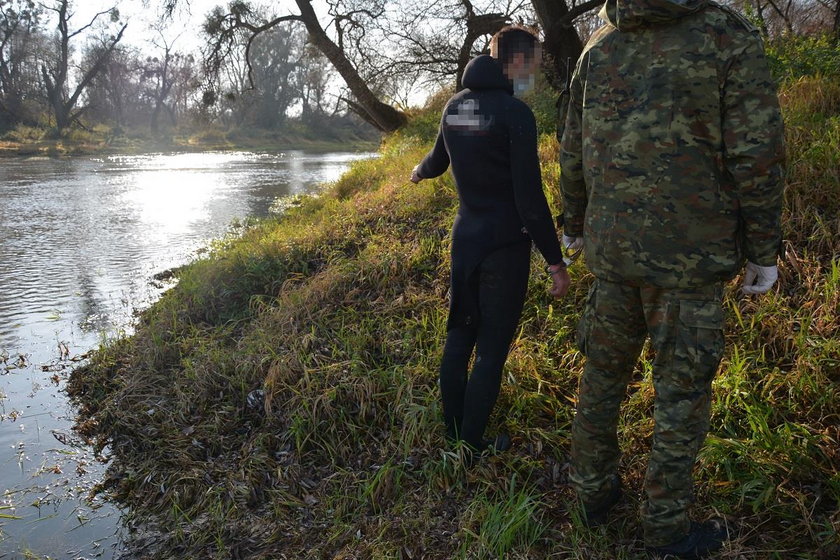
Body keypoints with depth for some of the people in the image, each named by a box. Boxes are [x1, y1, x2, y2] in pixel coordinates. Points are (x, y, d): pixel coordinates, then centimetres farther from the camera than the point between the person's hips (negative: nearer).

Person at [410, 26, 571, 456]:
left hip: (464, 238, 7)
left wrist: (419, 172, 49)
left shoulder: (454, 106, 6)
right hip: (505, 244, -7)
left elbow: (439, 159, 25)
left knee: (459, 334, 16)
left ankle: (452, 434, 27)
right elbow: (530, 196, -19)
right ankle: (472, 446, 12)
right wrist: (555, 260, -13)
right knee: (492, 347, 2)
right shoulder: (514, 112, -15)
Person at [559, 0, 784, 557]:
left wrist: (574, 227, 24)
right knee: (681, 392, 8)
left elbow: (573, 156, 11)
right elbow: (757, 159, -10)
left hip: (611, 249, 5)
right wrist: (763, 252, 0)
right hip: (690, 258, -4)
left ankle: (594, 490, 32)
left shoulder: (598, 49, 6)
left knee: (602, 374, 17)